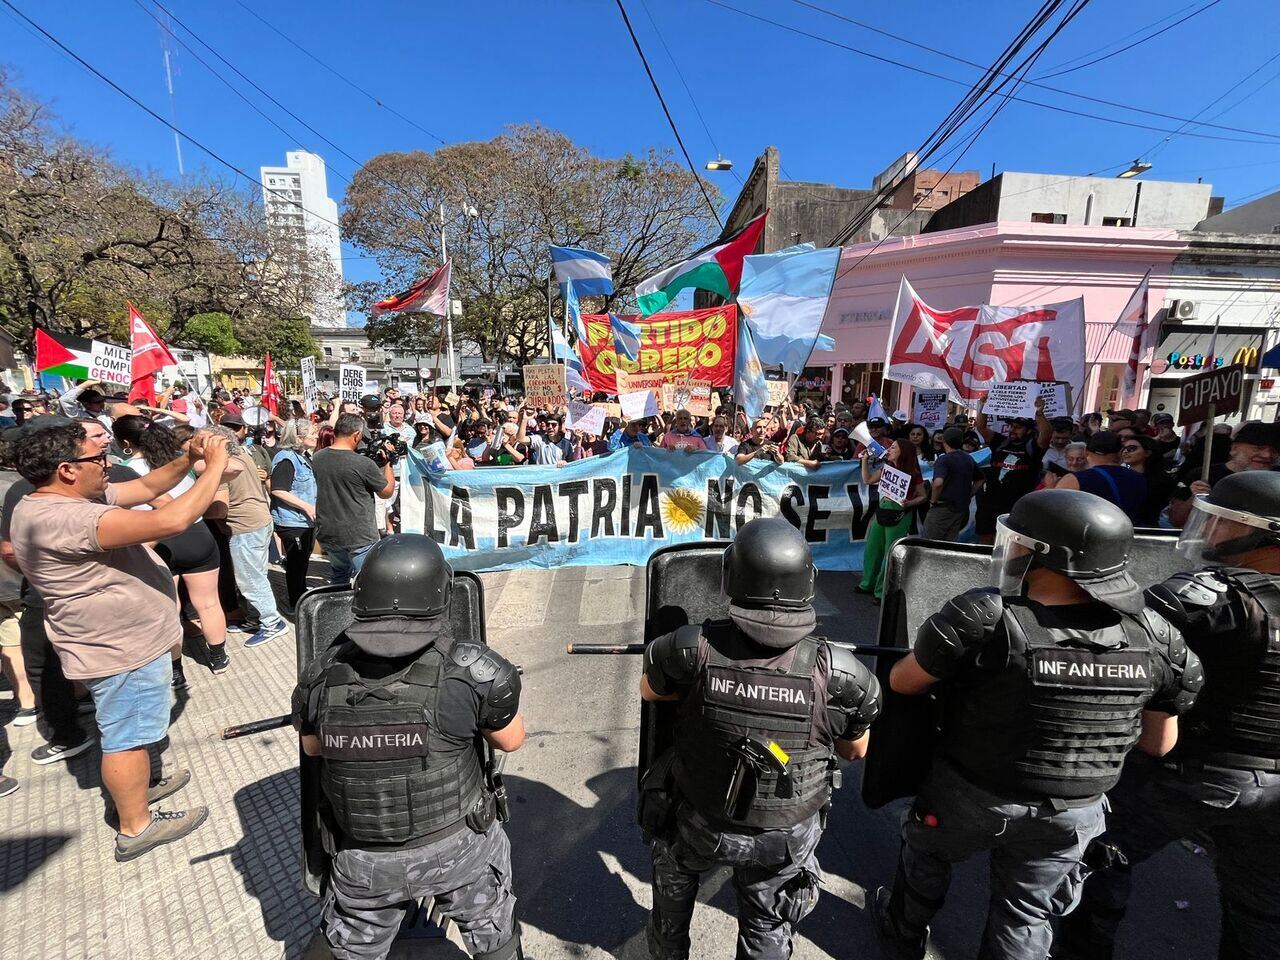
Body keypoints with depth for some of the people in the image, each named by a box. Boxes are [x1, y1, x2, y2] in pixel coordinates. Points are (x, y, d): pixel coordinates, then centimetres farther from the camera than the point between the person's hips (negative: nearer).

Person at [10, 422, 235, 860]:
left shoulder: (73, 497, 1)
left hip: (125, 639, 10)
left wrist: (188, 459, -7)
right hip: (123, 650, -10)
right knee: (127, 737, 7)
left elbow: (146, 487, 10)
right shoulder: (62, 519, -31)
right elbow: (173, 520, -40)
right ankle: (136, 828, 24)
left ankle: (135, 788, 47)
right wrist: (215, 465, -29)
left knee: (129, 731, 27)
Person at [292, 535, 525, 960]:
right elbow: (512, 740, -7)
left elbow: (312, 747, 6)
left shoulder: (321, 676, -16)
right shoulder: (470, 669, -26)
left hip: (365, 861, 2)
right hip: (458, 846, -1)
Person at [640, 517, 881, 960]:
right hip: (787, 838, 0)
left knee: (674, 870, 34)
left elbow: (648, 690, -6)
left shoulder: (692, 649, -29)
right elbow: (856, 750, -5)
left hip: (702, 825, 1)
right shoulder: (838, 673, -26)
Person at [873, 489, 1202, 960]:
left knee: (926, 856, 28)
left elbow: (902, 684, -18)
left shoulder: (982, 617, -31)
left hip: (970, 796, -2)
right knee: (1026, 914, 26)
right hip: (1073, 813, 3)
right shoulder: (1155, 636, -14)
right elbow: (1159, 743, 0)